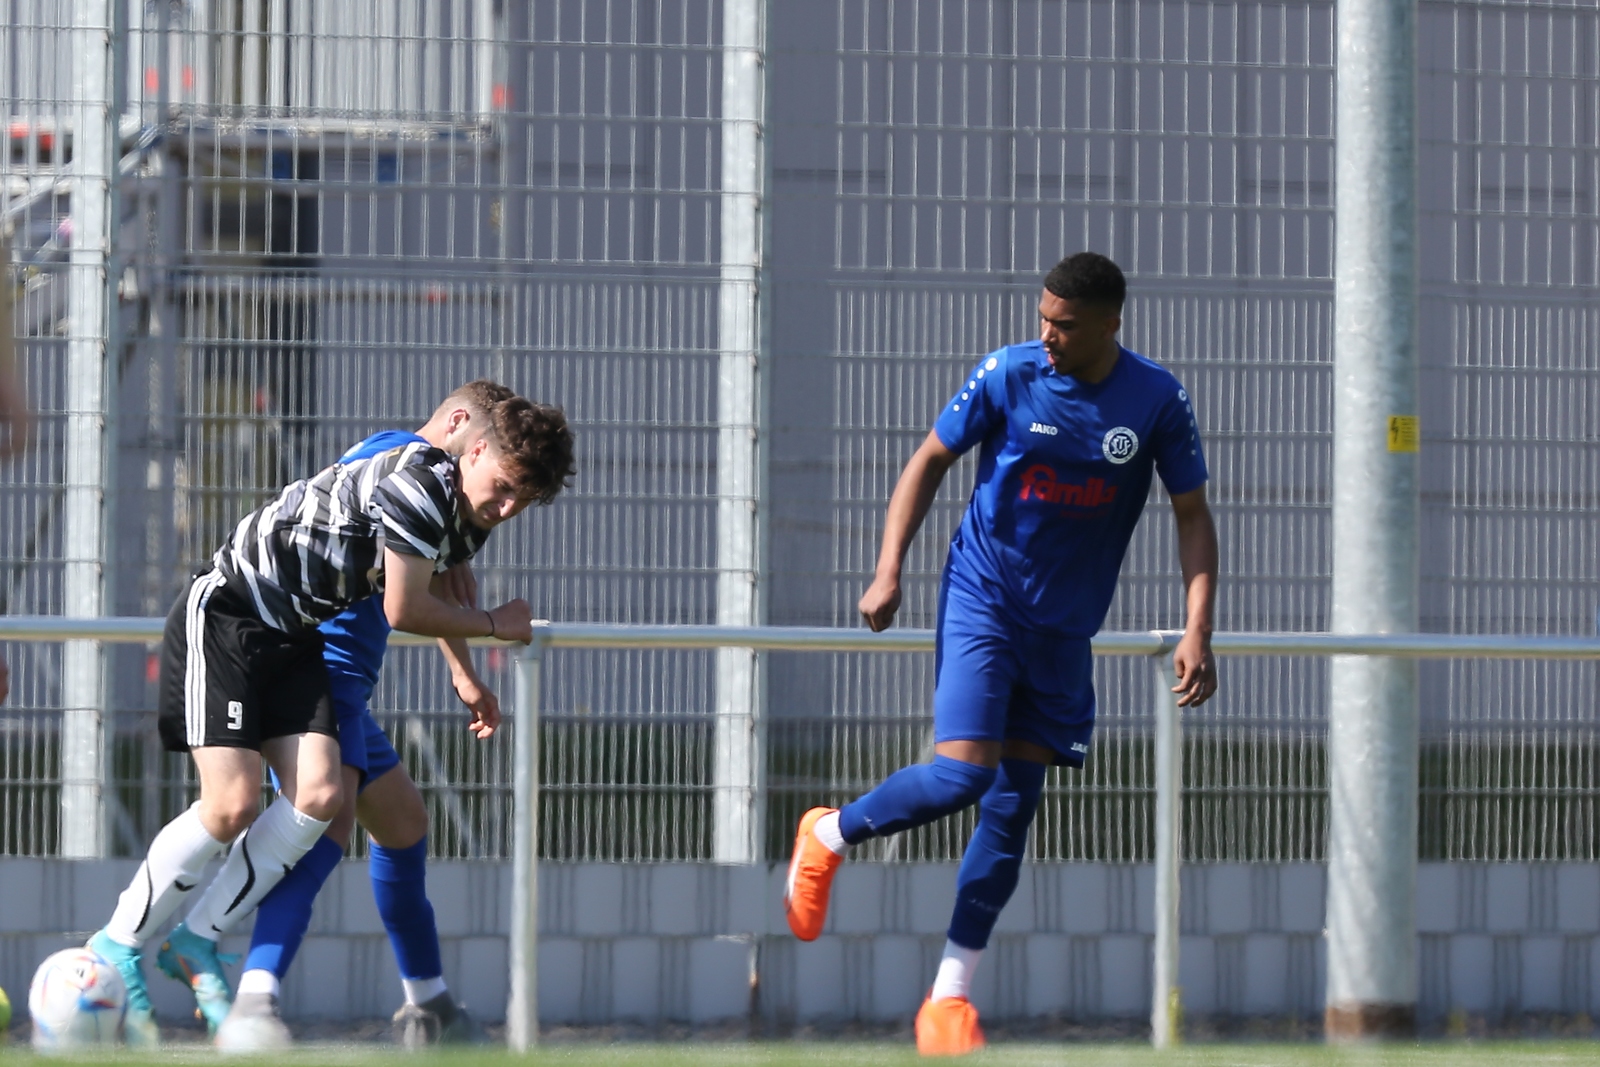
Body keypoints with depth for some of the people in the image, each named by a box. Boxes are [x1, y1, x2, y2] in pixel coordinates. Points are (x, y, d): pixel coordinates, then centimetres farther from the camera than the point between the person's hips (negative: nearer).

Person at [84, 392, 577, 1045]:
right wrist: (494, 625, -2)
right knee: (232, 806, -18)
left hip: (294, 639, 8)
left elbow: (442, 593, 30)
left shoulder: (470, 517, 6)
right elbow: (405, 612, -18)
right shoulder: (417, 485, -24)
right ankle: (117, 948, -1)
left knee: (318, 797, -10)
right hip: (223, 617, -8)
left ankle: (197, 942, 5)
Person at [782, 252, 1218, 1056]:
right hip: (982, 599, -3)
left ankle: (949, 998, 9)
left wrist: (1197, 632, -8)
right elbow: (928, 464, 1)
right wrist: (888, 573, -8)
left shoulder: (1156, 402, -6)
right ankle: (828, 836, 11)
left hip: (1064, 628, 3)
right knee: (960, 776, -18)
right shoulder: (1005, 377, -10)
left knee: (1013, 806, 3)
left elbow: (1192, 516, 2)